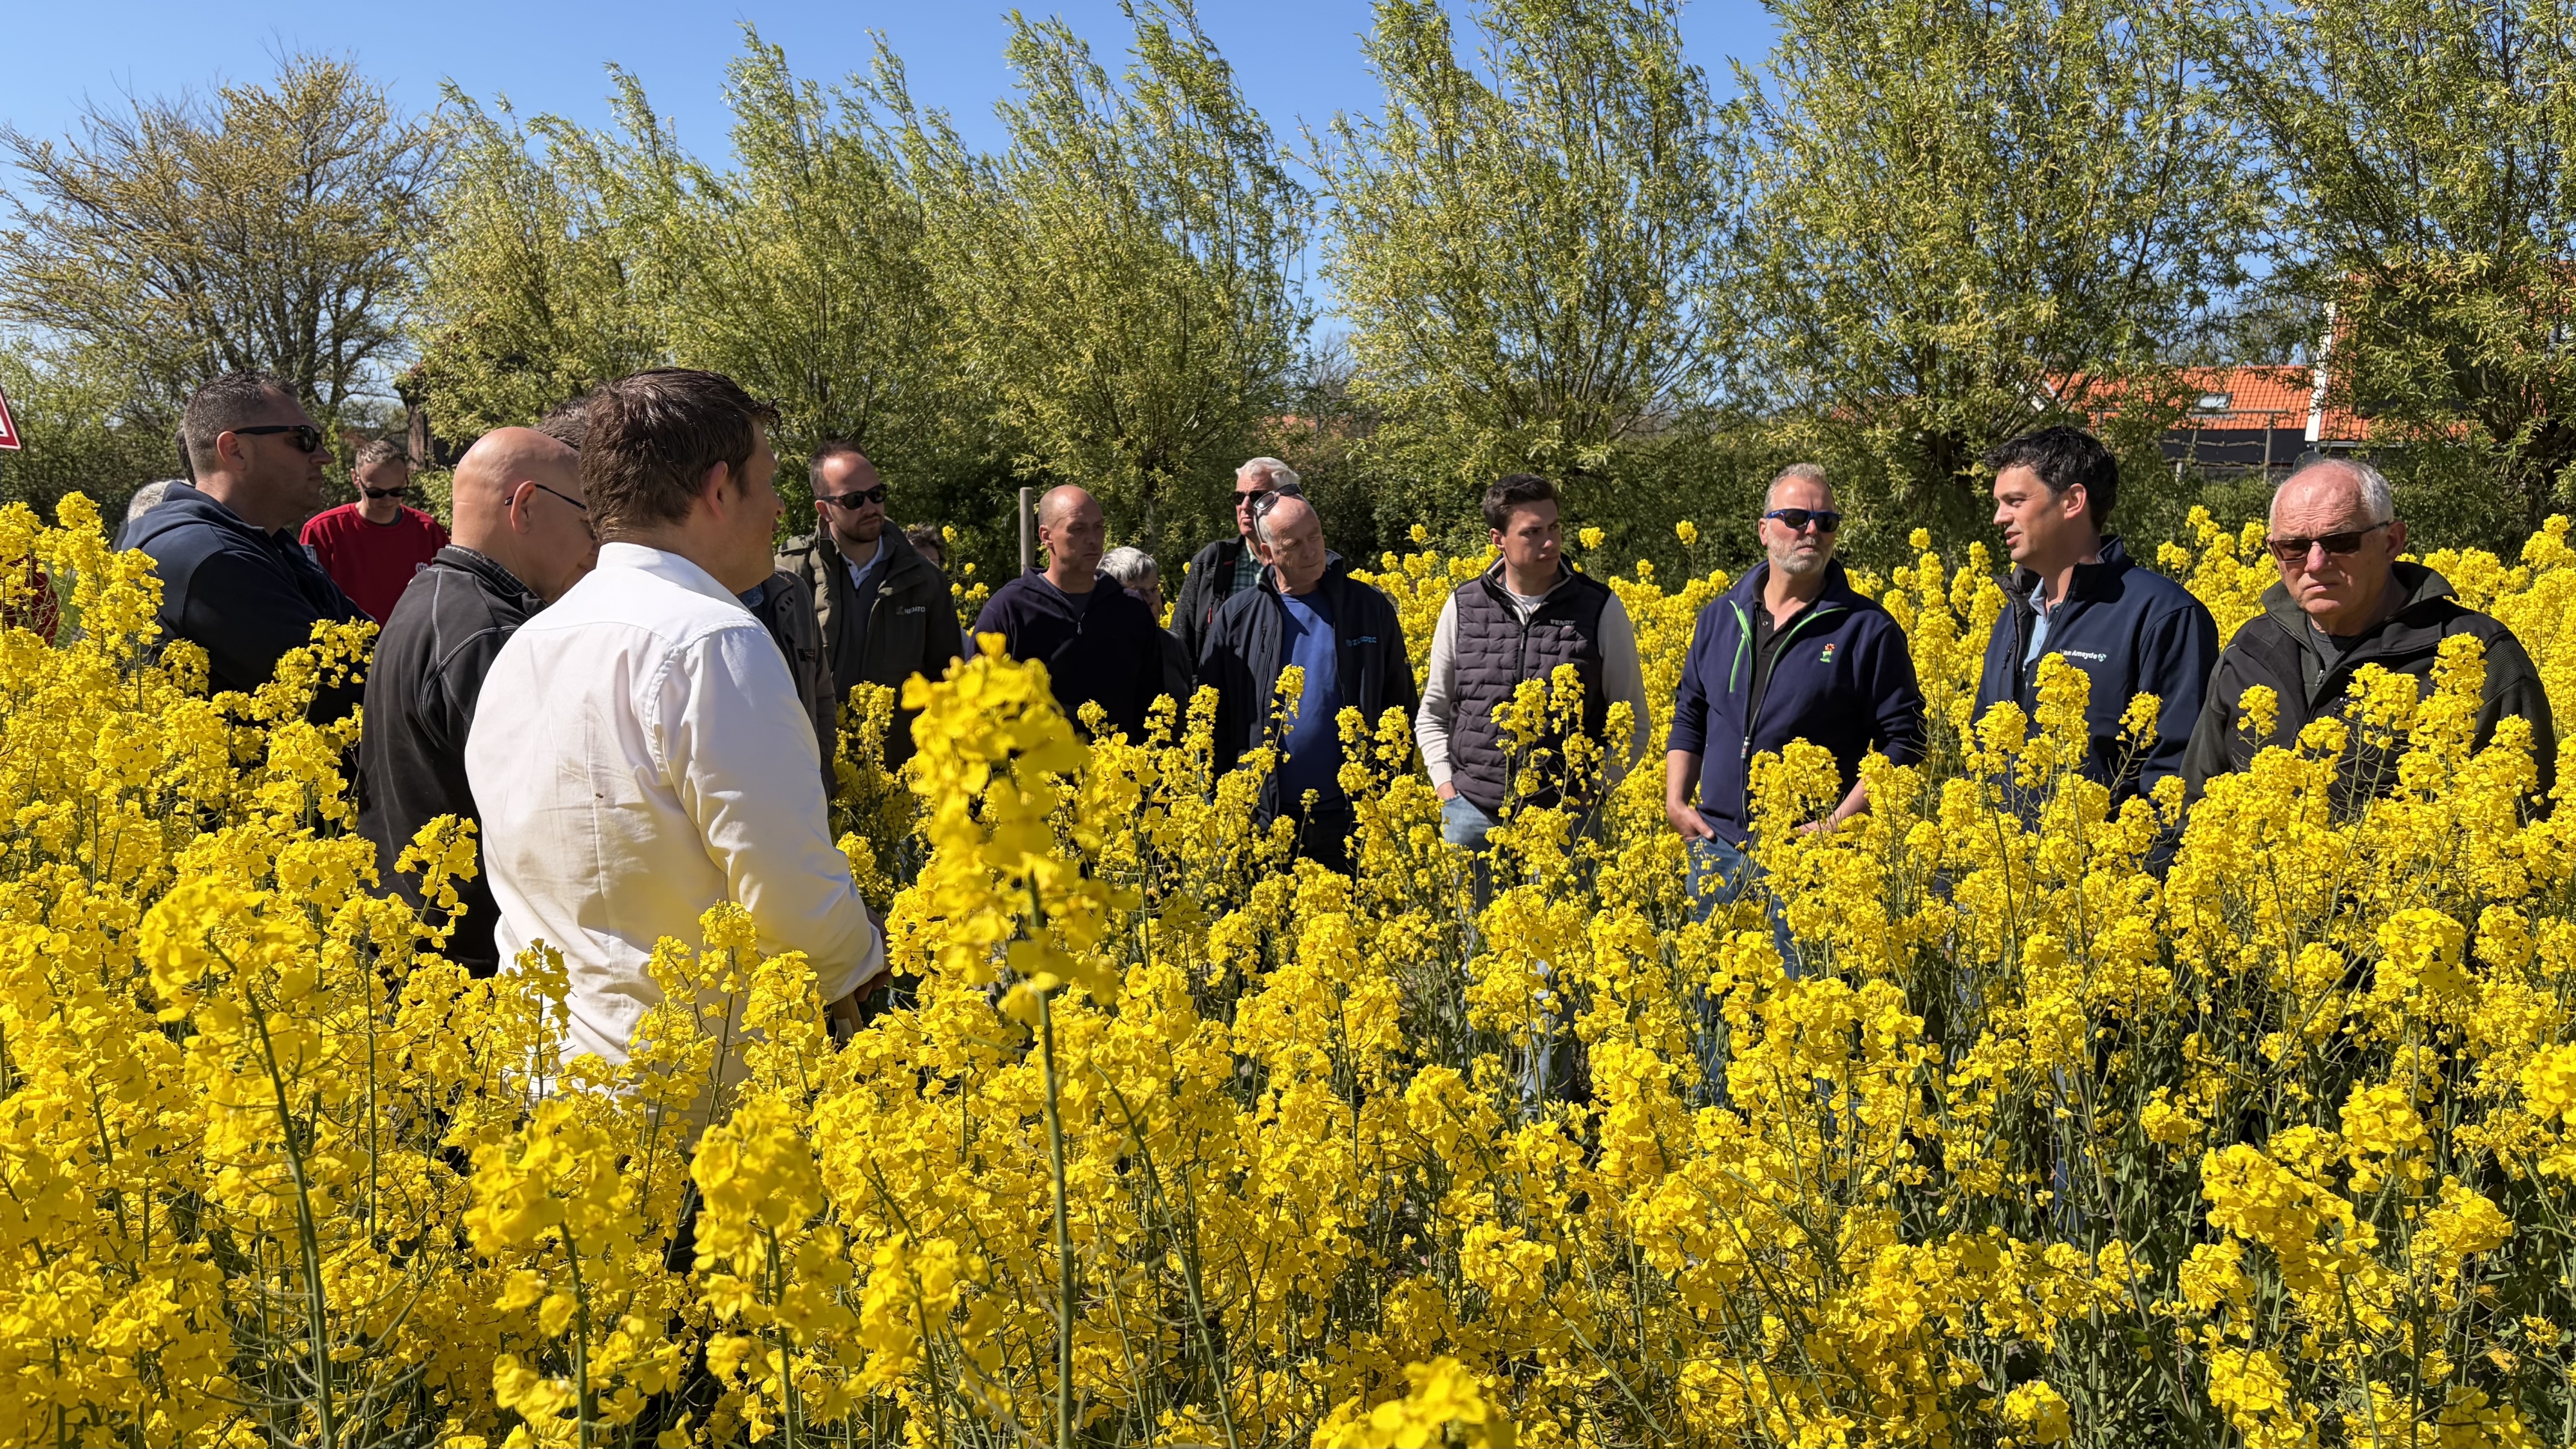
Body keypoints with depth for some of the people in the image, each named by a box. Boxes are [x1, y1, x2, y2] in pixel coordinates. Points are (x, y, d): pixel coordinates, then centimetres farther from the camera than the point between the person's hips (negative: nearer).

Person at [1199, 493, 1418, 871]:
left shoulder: (1370, 609, 3)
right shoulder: (1237, 617, 2)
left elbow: (1401, 705, 8)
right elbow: (1214, 716, 6)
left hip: (1344, 816, 0)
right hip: (1262, 820, 0)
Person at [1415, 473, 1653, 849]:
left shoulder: (1601, 609, 1)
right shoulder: (1463, 606, 5)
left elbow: (1635, 725, 8)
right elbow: (1432, 714, 15)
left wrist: (1592, 789, -5)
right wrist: (1445, 786, 2)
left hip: (1565, 818, -1)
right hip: (1471, 814, 2)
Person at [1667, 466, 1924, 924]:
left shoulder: (1868, 629, -3)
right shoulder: (1718, 618, 9)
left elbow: (1904, 740, -4)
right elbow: (1689, 718, 18)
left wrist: (1841, 822, -12)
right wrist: (1675, 801, 6)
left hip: (1812, 853, -4)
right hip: (1716, 849, 4)